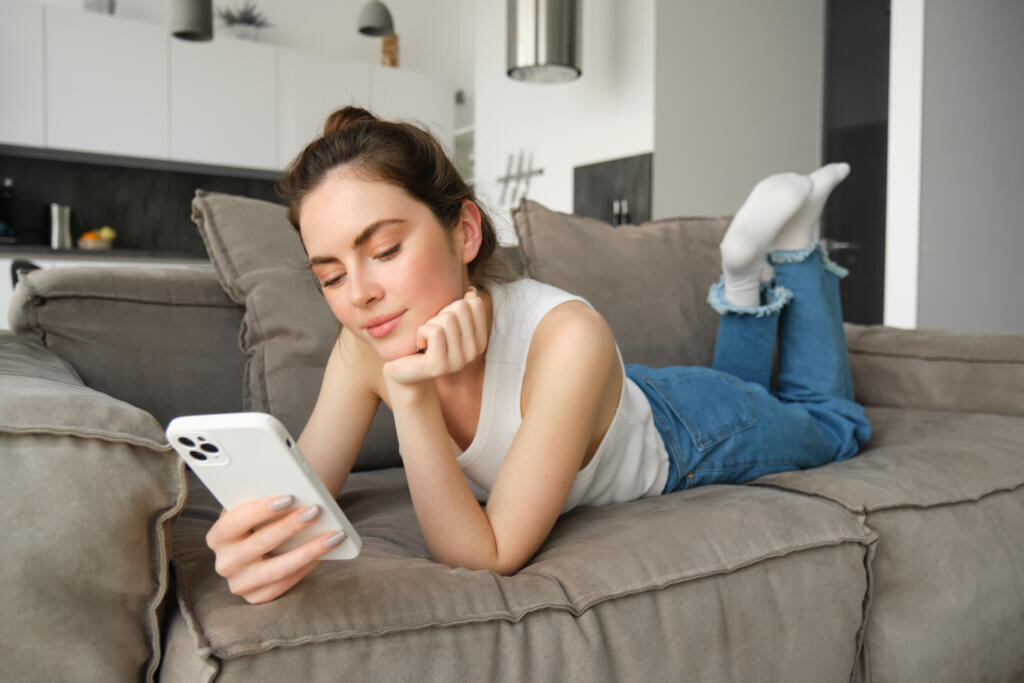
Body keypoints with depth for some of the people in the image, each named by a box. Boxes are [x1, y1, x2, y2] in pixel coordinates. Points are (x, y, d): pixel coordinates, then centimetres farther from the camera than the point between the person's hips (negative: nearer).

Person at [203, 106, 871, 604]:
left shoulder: (568, 339, -47)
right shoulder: (365, 347, -30)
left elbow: (491, 556, -41)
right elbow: (300, 496, -24)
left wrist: (412, 396, -53)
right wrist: (252, 539, -47)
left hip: (691, 433, -4)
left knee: (833, 421, 31)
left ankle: (795, 248, 33)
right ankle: (747, 284, 36)